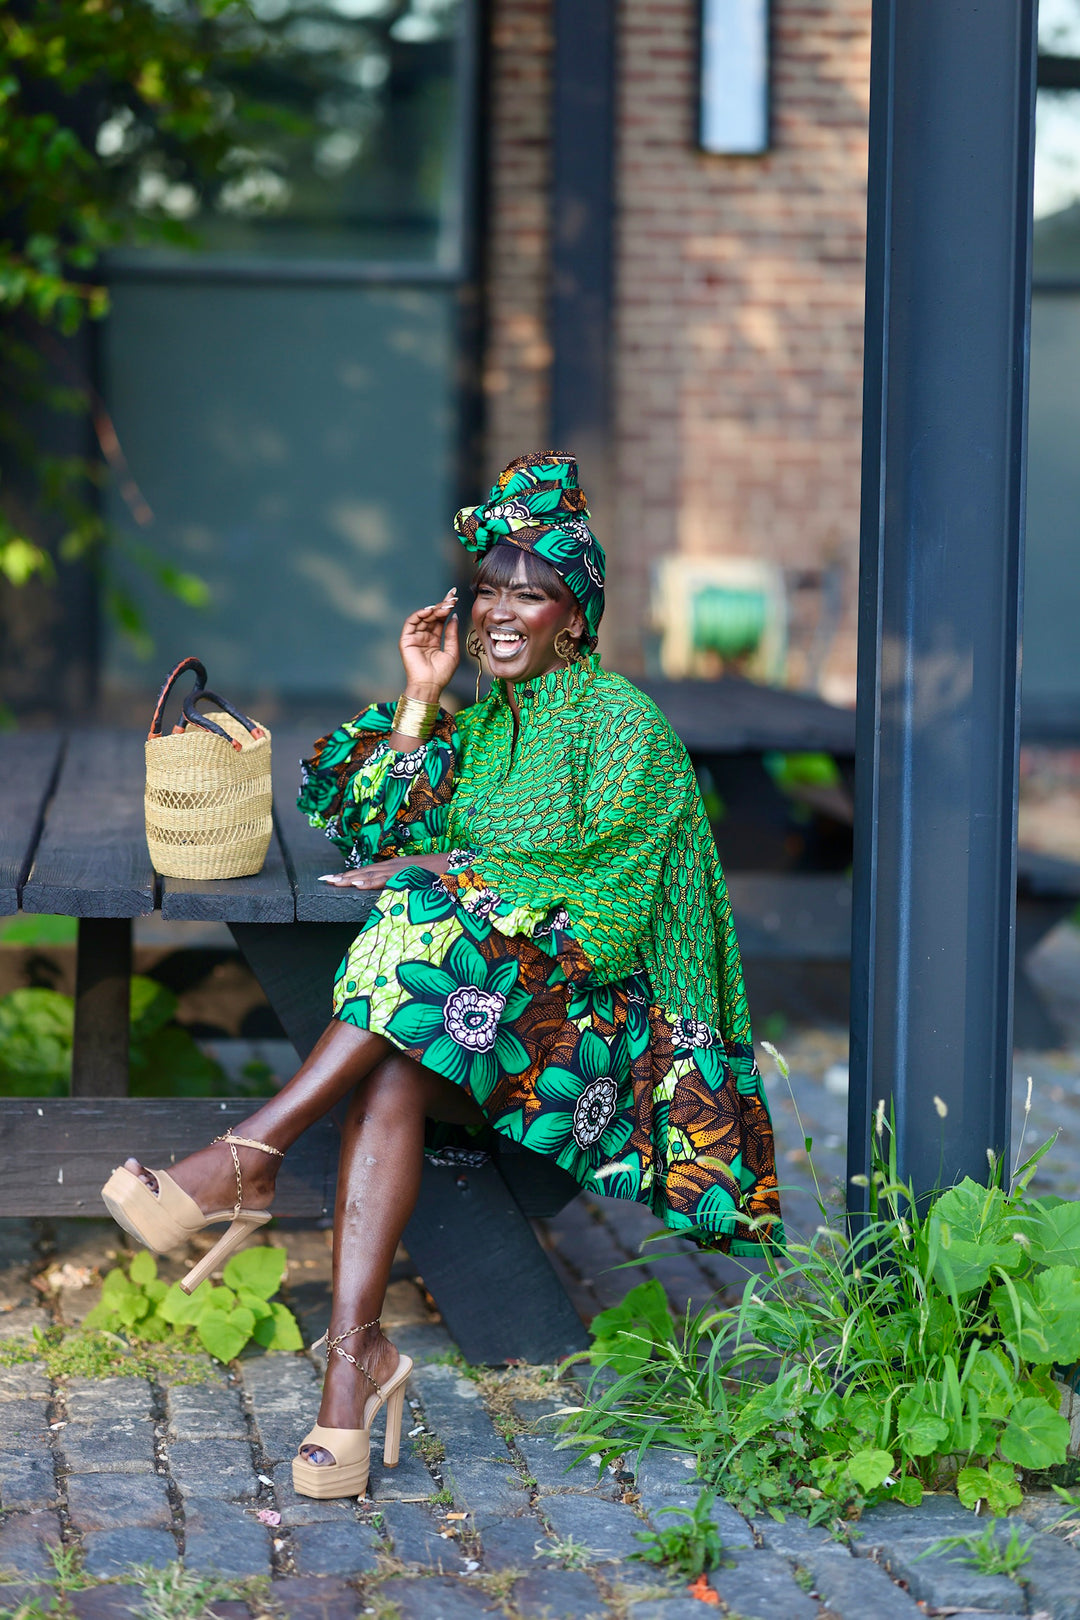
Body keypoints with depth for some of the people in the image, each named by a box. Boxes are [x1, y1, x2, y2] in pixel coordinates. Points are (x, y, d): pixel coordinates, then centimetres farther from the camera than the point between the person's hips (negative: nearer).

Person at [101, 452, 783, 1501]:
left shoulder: (621, 721, 4)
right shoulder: (476, 729, 23)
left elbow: (602, 887, -9)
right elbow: (382, 833, 10)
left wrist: (437, 872, -10)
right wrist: (419, 700, 5)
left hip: (585, 999, -5)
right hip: (470, 1001, 5)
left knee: (438, 923, -35)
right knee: (390, 1077, -31)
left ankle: (250, 1159, -41)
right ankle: (355, 1355, -46)